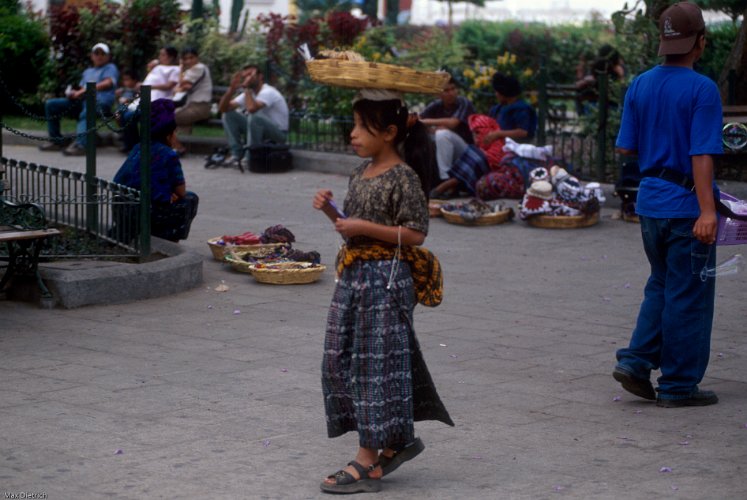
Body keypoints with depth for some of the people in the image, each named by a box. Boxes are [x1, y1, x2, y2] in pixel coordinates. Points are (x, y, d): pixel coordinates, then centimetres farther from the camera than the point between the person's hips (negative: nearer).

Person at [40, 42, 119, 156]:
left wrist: (84, 90, -15)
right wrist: (72, 93, 0)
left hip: (100, 101, -7)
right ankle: (57, 141, -6)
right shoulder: (88, 71, 33)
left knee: (86, 113, -42)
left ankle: (80, 145, -61)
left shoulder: (110, 68, 13)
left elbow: (108, 83, -8)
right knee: (50, 104, -3)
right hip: (82, 100, 7)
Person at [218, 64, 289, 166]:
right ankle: (237, 154, -5)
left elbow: (252, 108, -41)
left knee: (254, 117, -37)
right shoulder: (248, 93, 4)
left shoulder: (268, 92, -21)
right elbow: (222, 108, -1)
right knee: (228, 115, -2)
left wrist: (247, 88, -28)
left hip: (279, 133, -8)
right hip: (260, 131, 8)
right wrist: (232, 89, -14)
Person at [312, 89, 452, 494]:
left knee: (375, 364, -3)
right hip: (354, 276, 9)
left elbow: (415, 234, -17)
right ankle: (397, 440, 23)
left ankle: (368, 461, 4)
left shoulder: (403, 178, -14)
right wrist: (331, 210, -1)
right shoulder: (361, 173, 12)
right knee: (342, 360, 11)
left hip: (386, 279, -9)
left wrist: (365, 227, -21)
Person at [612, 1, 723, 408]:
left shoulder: (639, 86, 4)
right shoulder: (702, 89, -14)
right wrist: (707, 210, -22)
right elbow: (701, 155, -20)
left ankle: (637, 362, 11)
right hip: (687, 206, -6)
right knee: (689, 296, 3)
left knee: (662, 287, 21)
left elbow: (625, 149, 7)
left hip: (649, 202, 6)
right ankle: (678, 385, 9)